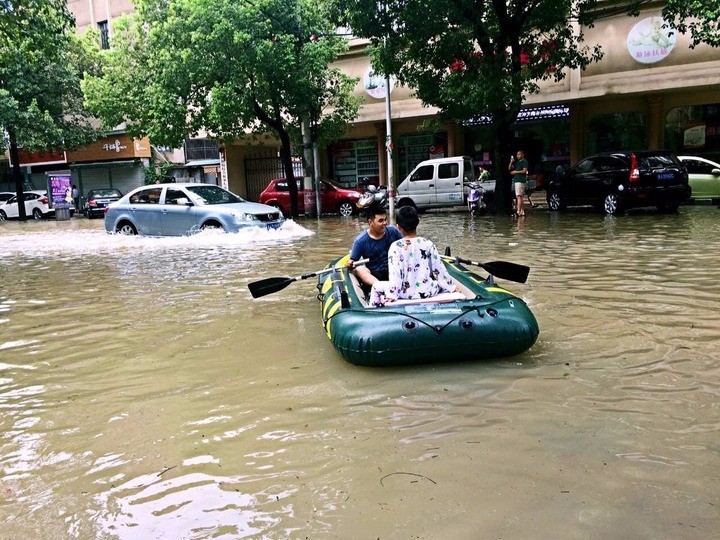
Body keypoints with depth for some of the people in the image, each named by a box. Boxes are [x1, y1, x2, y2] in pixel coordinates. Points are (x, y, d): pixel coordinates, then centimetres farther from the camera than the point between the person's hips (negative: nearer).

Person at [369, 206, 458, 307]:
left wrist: (391, 295, -12)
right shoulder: (428, 244, -1)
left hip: (406, 295, -2)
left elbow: (394, 273, -14)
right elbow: (439, 269, 3)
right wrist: (452, 287, 12)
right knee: (443, 283, 33)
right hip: (428, 292, 2)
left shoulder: (396, 247, -10)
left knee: (376, 286, 18)